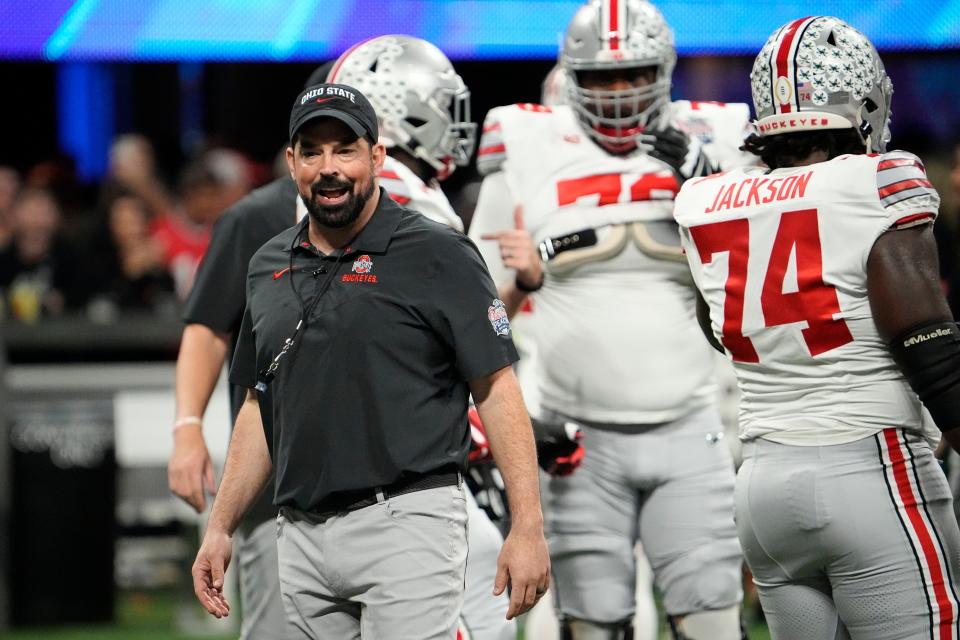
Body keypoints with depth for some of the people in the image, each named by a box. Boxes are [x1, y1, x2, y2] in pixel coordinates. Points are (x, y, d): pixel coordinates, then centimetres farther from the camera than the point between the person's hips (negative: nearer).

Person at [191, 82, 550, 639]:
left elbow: (497, 391, -7)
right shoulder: (269, 269, 14)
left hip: (406, 525, -6)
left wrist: (529, 528, -14)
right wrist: (221, 528, 17)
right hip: (301, 535, 6)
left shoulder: (437, 257, -4)